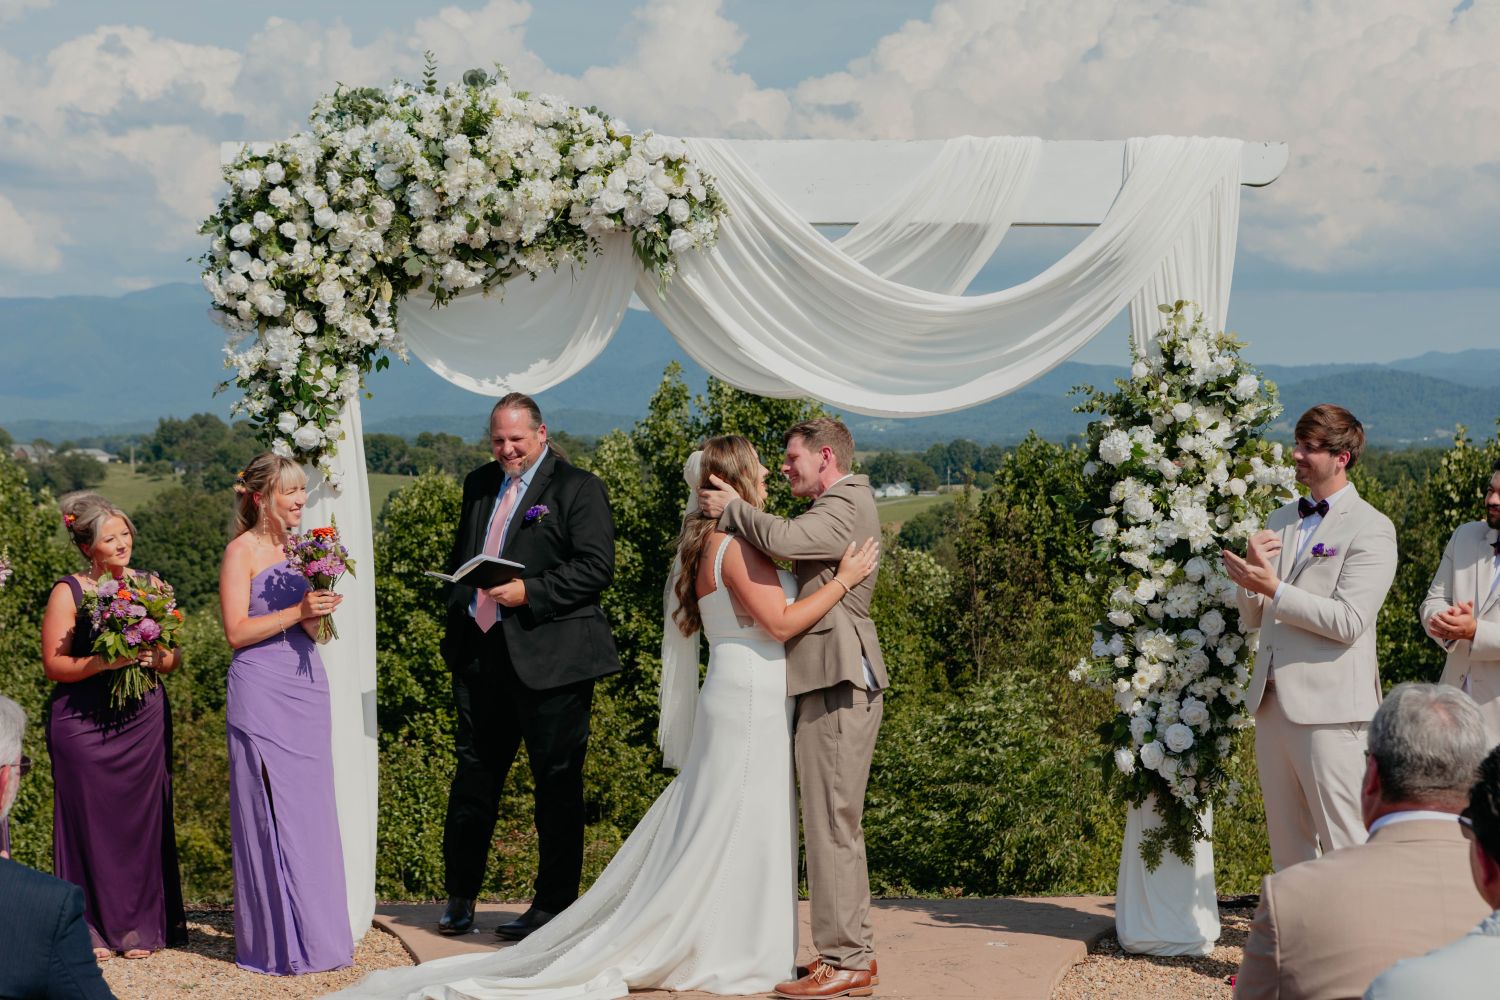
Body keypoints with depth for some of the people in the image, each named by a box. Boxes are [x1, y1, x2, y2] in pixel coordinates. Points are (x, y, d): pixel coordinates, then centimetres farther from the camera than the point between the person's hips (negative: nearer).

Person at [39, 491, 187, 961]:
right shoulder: (68, 592, -2)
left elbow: (174, 657, 12)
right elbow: (54, 665, -6)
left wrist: (154, 657, -10)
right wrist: (105, 662, -19)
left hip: (145, 722, 3)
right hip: (84, 724, -3)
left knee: (143, 818, 3)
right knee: (90, 821, -2)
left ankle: (140, 927, 12)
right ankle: (91, 929, 6)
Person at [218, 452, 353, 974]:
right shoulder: (242, 551, -3)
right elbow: (237, 632, -10)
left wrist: (321, 613, -3)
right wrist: (297, 611, -16)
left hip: (307, 688, 6)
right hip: (262, 692, -6)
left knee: (312, 810, 7)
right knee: (271, 812, -4)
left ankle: (315, 934, 14)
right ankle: (280, 942, 2)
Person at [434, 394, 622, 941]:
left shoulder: (578, 488, -6)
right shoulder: (480, 484, 15)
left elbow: (597, 567, -14)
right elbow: (460, 556, 23)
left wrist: (529, 593, -21)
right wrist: (457, 617, 9)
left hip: (549, 659, -6)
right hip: (480, 654, 6)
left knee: (557, 782, 2)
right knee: (474, 774, 12)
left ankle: (553, 905, 12)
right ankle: (460, 896, 22)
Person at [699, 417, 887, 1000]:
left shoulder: (845, 505, -12)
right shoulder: (844, 505, 22)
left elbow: (783, 539, -28)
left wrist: (731, 509, -13)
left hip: (838, 686, -11)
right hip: (831, 683, 11)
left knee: (833, 825, -8)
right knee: (833, 824, 14)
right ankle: (851, 949, 21)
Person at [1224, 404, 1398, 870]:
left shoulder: (1371, 529, -7)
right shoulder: (1279, 521, 15)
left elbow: (1348, 621, -17)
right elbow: (1252, 618, 15)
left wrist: (1275, 589, -19)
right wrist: (1252, 568, -5)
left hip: (1329, 708, -7)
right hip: (1274, 703, 7)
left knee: (1343, 846, -5)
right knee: (1286, 845, 13)